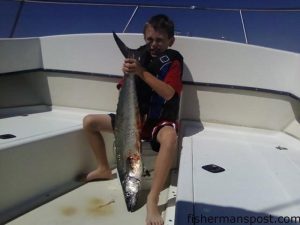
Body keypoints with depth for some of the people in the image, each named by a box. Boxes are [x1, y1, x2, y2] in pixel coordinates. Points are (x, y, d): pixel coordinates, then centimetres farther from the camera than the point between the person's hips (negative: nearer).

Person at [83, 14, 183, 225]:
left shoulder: (173, 59, -7)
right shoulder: (141, 57, 5)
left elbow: (168, 93, -24)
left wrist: (141, 72, -30)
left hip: (161, 120, -5)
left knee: (170, 138, -42)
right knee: (89, 122, 3)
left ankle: (152, 201, -32)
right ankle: (104, 169, 18)